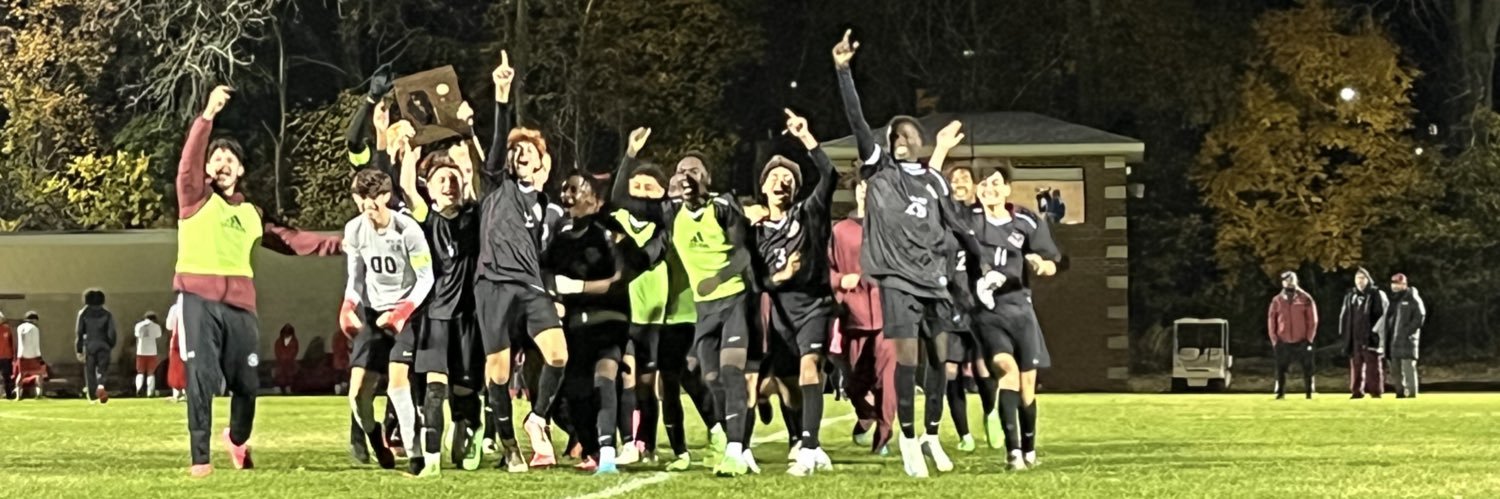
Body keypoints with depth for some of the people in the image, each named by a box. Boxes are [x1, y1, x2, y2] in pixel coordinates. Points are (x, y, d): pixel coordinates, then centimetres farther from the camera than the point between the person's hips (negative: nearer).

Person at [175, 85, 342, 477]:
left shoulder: (250, 213, 21)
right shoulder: (195, 199, 6)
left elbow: (287, 239, 23)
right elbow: (188, 161, -10)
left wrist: (336, 244, 18)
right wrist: (208, 116, -22)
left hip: (240, 304, 5)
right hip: (199, 300, -4)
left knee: (246, 383, 9)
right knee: (201, 379, -12)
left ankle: (238, 439, 37)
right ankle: (200, 458, -7)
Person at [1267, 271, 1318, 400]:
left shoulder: (1305, 299, 0)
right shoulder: (1277, 300, 4)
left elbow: (1312, 320, 1)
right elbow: (1271, 321, 7)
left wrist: (1309, 339, -5)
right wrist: (1274, 340, 1)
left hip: (1302, 342, -1)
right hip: (1283, 343, 1)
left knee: (1307, 368, 1)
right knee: (1281, 369, 0)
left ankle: (1309, 393, 8)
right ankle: (1280, 393, 6)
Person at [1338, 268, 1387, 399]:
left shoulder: (1377, 295, -2)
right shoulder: (1350, 296, 13)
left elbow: (1384, 314, -5)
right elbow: (1344, 315, 18)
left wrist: (1376, 331, -11)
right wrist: (1344, 333, 11)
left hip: (1370, 337, -5)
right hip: (1355, 337, 5)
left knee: (1373, 363, -3)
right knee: (1356, 364, 4)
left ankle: (1375, 390, 0)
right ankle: (1357, 390, 8)